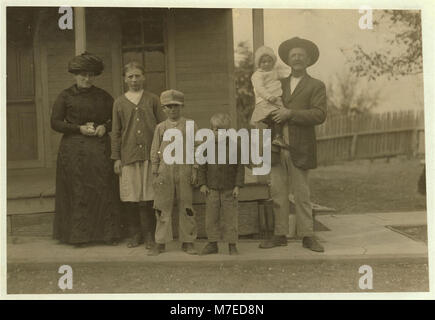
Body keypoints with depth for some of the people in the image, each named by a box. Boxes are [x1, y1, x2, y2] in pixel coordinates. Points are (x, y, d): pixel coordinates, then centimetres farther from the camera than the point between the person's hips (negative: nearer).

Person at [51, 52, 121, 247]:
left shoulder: (103, 96, 12)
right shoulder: (65, 96, 5)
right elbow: (55, 123, 1)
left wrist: (105, 127, -5)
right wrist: (79, 128, -10)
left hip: (99, 149, 2)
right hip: (74, 150, -2)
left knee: (104, 190, -2)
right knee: (77, 192, -2)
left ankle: (108, 233, 6)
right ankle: (78, 236, 7)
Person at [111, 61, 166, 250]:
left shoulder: (152, 100, 7)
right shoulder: (120, 103, 9)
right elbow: (116, 132, 10)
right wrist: (116, 158, 5)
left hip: (150, 154, -1)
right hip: (128, 155, 1)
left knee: (148, 197, -2)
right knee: (130, 197, 0)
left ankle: (149, 235, 10)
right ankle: (135, 234, 14)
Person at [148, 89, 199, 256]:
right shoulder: (160, 127, 8)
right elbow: (154, 152, 9)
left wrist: (195, 170, -2)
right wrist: (155, 173, 4)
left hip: (184, 170, -1)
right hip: (165, 170, 1)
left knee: (186, 207, 3)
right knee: (163, 208, 4)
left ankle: (188, 242, 13)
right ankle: (160, 243, 13)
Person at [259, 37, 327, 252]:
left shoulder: (316, 86, 4)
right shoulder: (279, 84, 18)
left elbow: (320, 114, -10)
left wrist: (290, 113, -16)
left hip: (299, 149, -4)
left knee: (302, 194, 1)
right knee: (278, 192, 5)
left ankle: (307, 236, 10)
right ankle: (280, 235, 13)